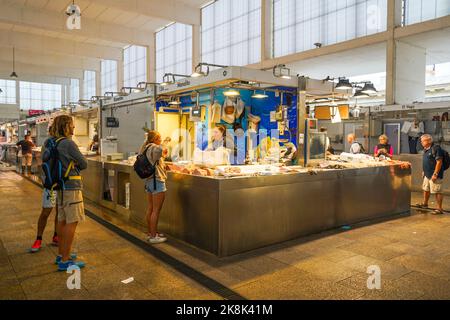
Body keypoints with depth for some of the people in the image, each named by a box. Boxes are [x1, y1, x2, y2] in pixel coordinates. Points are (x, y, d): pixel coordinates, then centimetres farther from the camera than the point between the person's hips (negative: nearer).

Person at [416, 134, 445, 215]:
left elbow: (439, 162, -21)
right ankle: (425, 204, 38)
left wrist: (435, 174, -23)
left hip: (434, 175, -10)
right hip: (427, 174, 10)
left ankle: (439, 209, 2)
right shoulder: (426, 149, 11)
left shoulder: (436, 148, -18)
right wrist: (424, 171, 22)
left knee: (437, 192, -4)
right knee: (426, 189, 21)